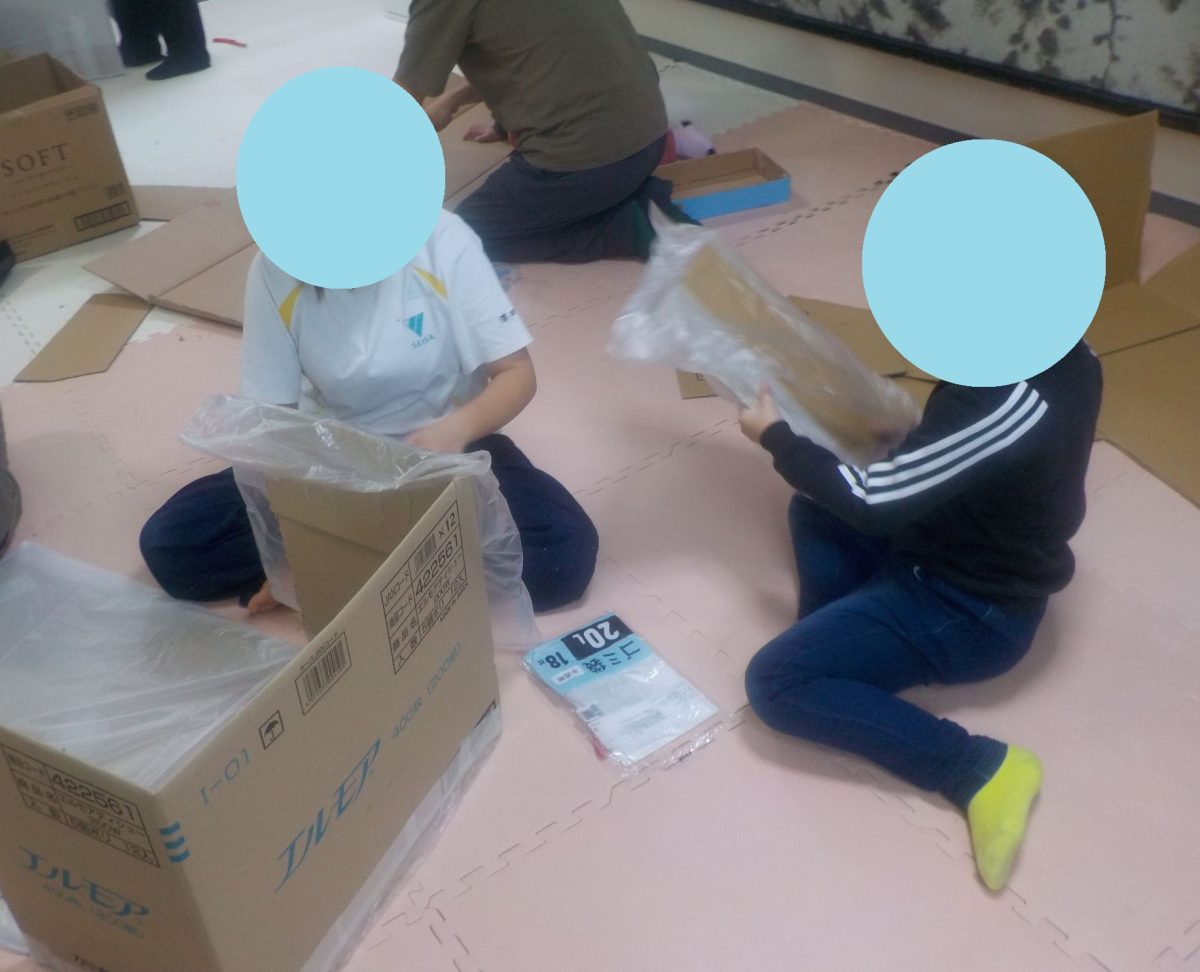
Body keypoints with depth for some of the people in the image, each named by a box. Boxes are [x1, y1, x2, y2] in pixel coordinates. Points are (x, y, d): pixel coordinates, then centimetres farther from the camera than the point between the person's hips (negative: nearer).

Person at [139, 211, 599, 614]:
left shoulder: (442, 240, -19)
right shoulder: (275, 270, -15)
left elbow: (517, 373, -13)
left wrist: (456, 429, -34)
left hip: (443, 447, 0)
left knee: (564, 549, -28)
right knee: (169, 541, -16)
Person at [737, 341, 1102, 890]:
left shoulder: (1003, 401, -33)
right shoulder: (1066, 354, -5)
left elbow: (874, 502, -23)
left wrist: (775, 436, -11)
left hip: (970, 613, -10)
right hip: (997, 565, 10)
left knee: (773, 683, -13)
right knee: (817, 505, 18)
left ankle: (979, 768, -11)